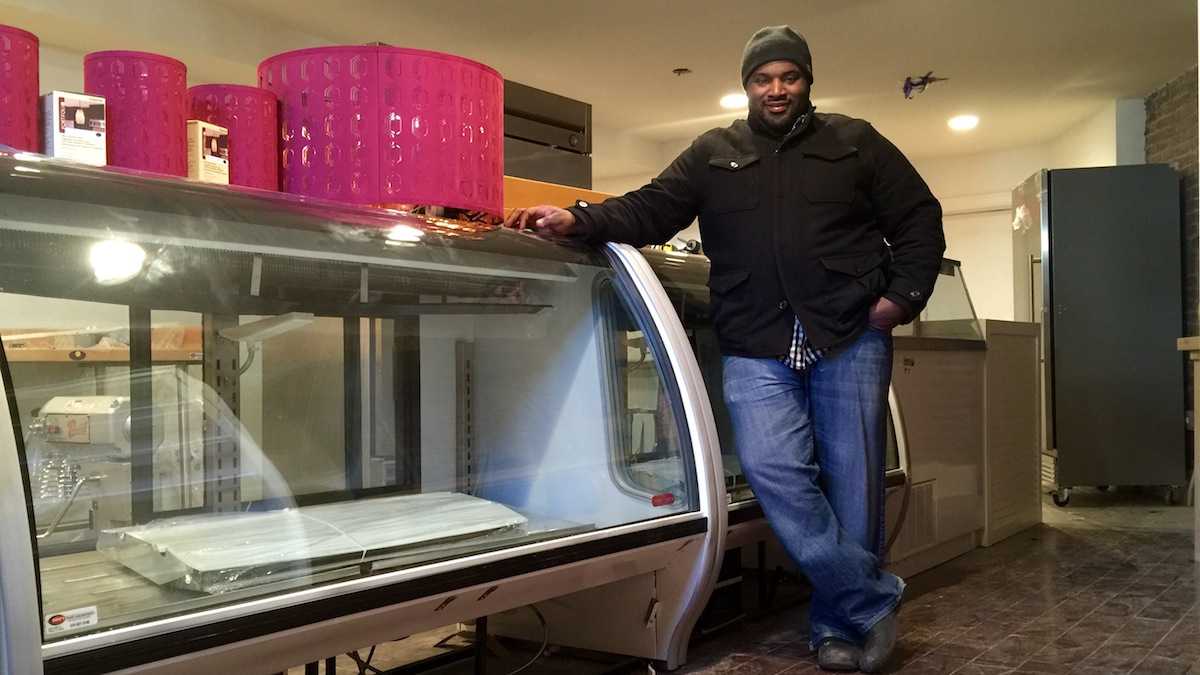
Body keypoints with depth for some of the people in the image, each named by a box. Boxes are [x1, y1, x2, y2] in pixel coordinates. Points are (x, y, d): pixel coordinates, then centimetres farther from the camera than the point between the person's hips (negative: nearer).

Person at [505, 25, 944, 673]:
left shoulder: (855, 143, 11)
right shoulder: (712, 154, 13)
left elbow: (919, 217, 12)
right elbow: (650, 210, 2)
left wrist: (903, 293, -1)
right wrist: (579, 220, -14)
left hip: (850, 339, 0)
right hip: (756, 350, 1)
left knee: (851, 480, 2)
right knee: (772, 469, -16)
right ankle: (872, 598, 1)